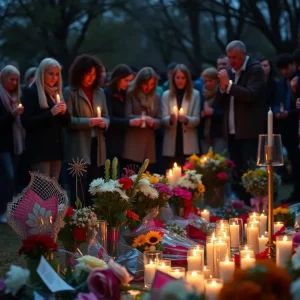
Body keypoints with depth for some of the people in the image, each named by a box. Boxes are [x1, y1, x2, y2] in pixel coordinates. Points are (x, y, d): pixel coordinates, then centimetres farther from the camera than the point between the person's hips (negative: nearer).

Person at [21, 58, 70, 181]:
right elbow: (26, 122, -12)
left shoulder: (56, 93, 17)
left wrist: (64, 112, -3)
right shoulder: (30, 92, -4)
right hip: (39, 149, -7)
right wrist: (51, 113, -19)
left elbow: (66, 122, 19)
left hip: (56, 147, 7)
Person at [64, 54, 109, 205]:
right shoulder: (70, 92, -4)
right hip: (79, 149, -6)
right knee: (79, 191, -4)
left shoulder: (99, 92, 14)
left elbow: (106, 116, 16)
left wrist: (104, 123, -7)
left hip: (97, 146, 6)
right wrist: (88, 122, -20)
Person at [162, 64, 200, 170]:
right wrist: (170, 119, -21)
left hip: (189, 145, -1)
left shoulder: (195, 94, 3)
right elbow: (164, 119, 2)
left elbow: (197, 119, 0)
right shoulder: (166, 95, 7)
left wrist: (186, 120, -21)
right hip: (171, 145, 1)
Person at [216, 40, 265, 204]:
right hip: (232, 132, 7)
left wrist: (229, 84, -18)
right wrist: (222, 87, -5)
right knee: (235, 174, 8)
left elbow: (250, 95, -19)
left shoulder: (255, 69, -6)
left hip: (249, 132, -7)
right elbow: (220, 102, 14)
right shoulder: (230, 72, 15)